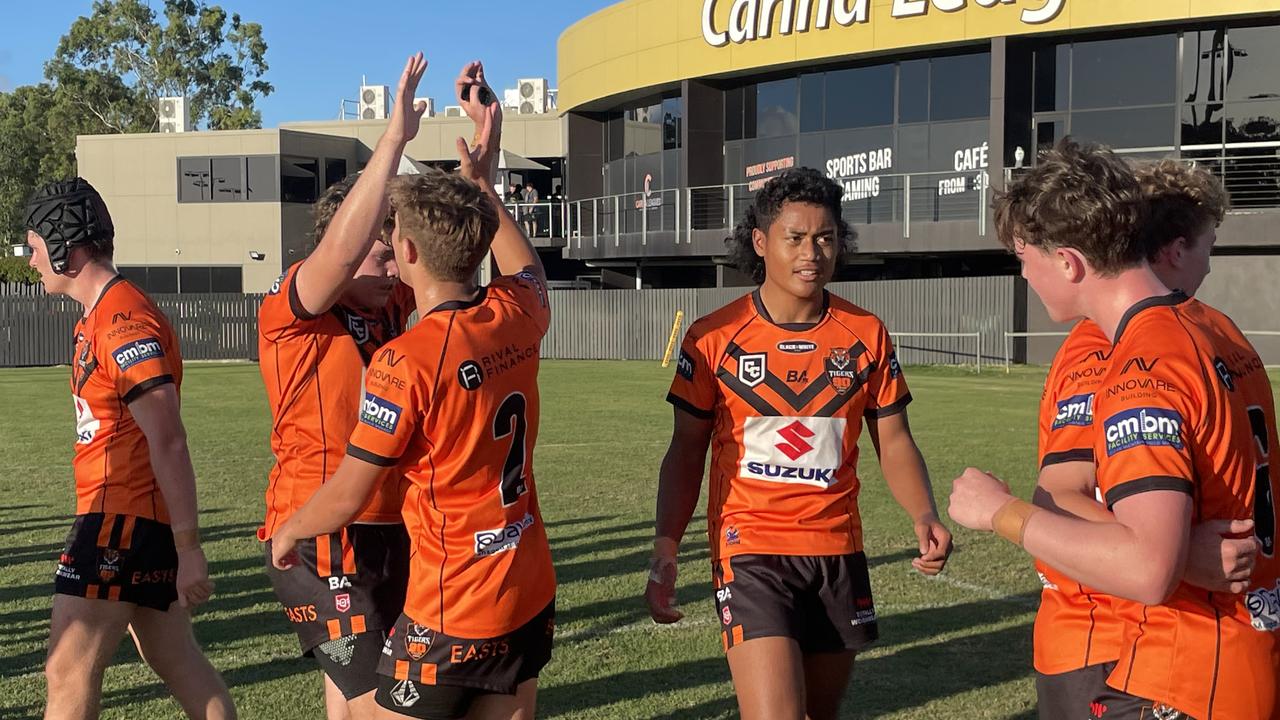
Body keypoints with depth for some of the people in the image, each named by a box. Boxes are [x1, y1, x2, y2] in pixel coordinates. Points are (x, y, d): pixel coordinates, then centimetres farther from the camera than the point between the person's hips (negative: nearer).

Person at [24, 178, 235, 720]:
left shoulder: (123, 322, -17)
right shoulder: (98, 317, 15)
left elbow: (169, 444, -21)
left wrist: (188, 549, -20)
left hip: (122, 521, -10)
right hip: (119, 517, 10)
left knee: (67, 673, -2)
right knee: (178, 661, 15)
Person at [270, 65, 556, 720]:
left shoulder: (406, 359, -21)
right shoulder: (514, 319, -3)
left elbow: (347, 496, -12)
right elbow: (529, 270, 25)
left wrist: (285, 532, 8)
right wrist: (484, 185, 28)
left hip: (451, 614, -7)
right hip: (532, 595, 7)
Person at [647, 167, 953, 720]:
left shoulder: (866, 335, 2)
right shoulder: (715, 337, -5)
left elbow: (894, 442, 7)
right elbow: (686, 453, 0)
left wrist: (925, 518, -10)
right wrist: (665, 546, -10)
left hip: (838, 554, 3)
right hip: (751, 550, -3)